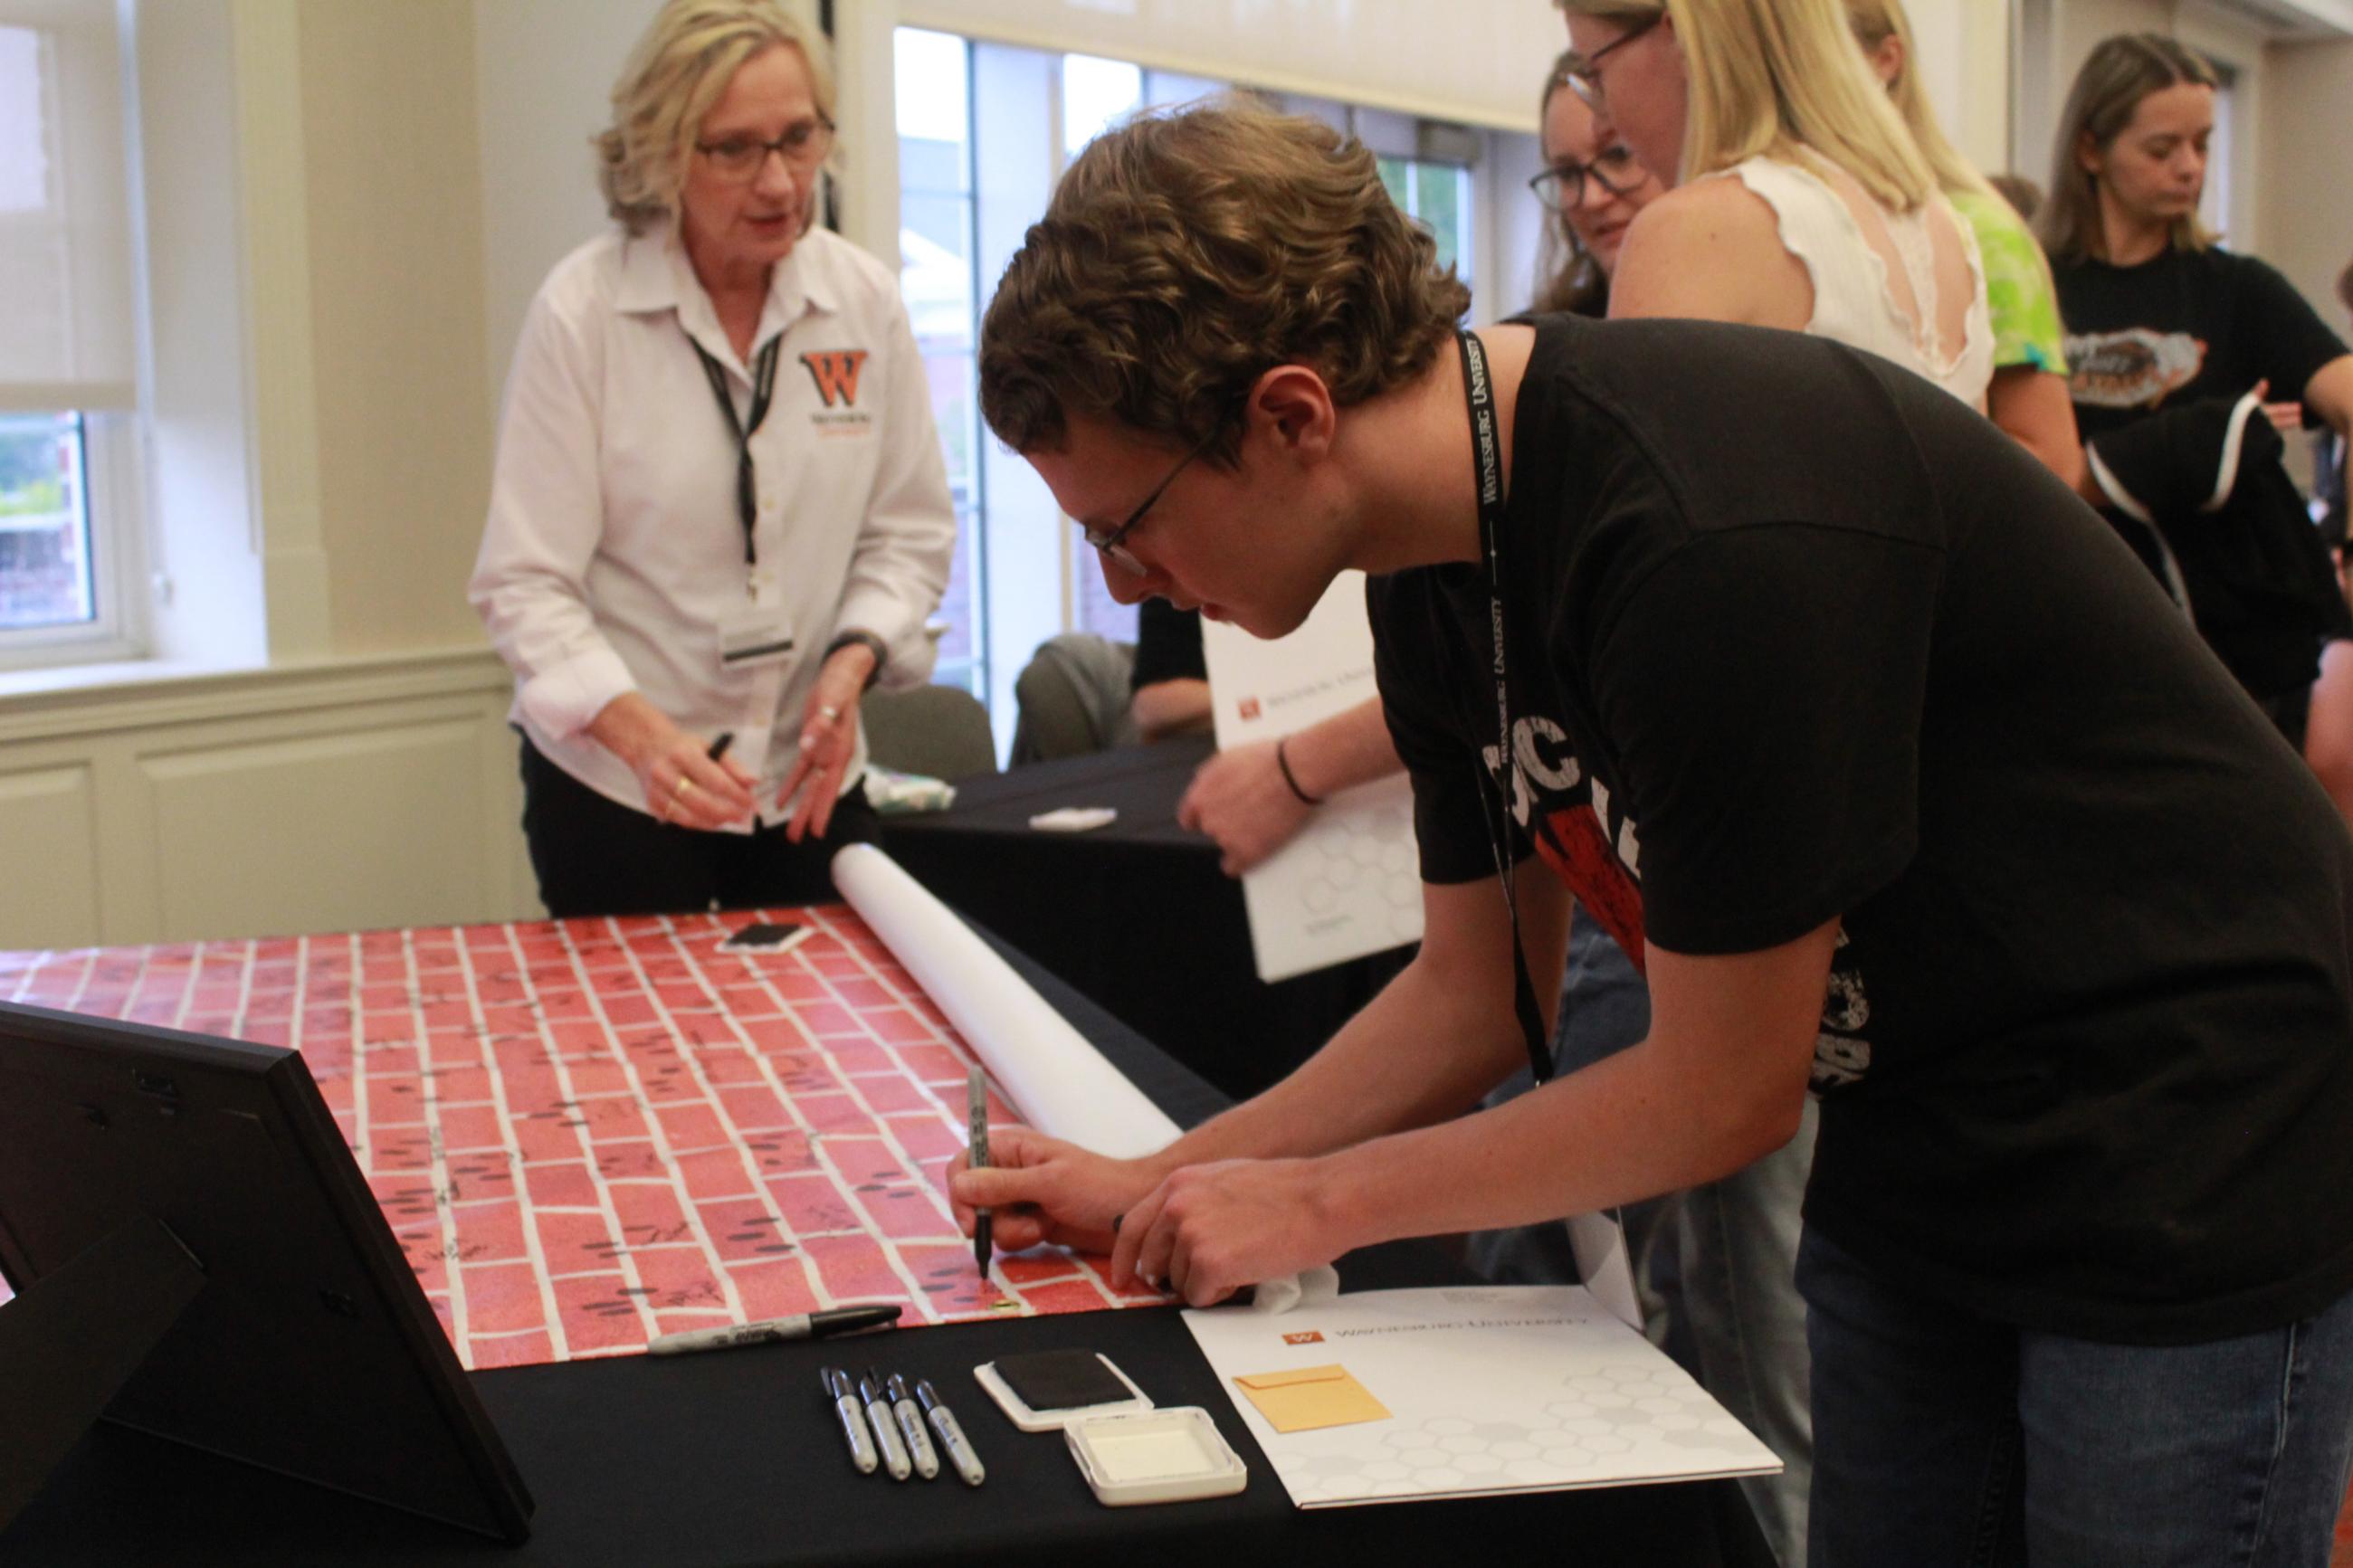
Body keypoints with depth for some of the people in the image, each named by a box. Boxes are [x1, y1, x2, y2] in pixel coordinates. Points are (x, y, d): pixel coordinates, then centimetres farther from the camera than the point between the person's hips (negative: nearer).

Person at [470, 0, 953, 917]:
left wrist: (852, 661, -15)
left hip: (811, 774, 3)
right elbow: (527, 582, -14)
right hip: (612, 781, -3)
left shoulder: (864, 301, -4)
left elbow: (910, 530, 4)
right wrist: (642, 732, -30)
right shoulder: (581, 310, -13)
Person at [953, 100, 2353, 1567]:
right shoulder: (1437, 559, -4)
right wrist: (1153, 1186, 1)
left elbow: (1723, 1096, -21)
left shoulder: (1715, 543, -32)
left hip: (2193, 1161, -7)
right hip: (1919, 1149, 8)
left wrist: (1313, 1202, -11)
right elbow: (1477, 995, 6)